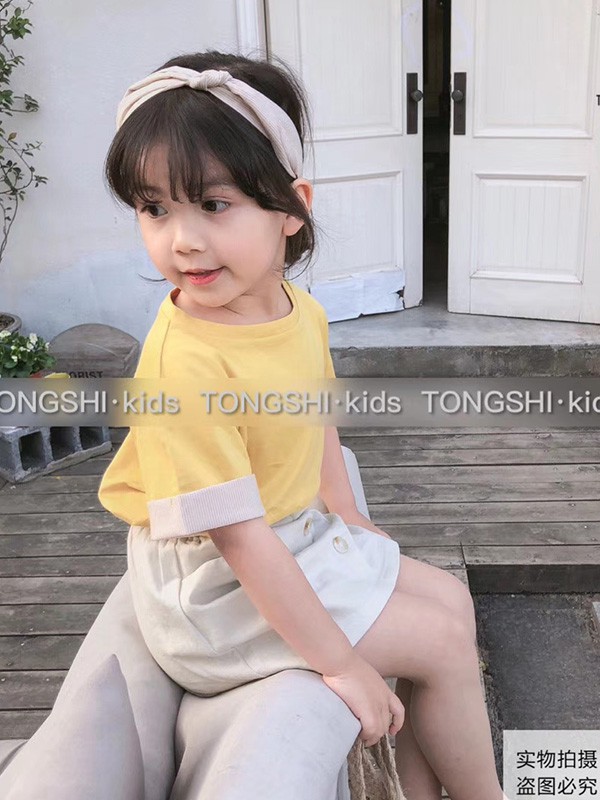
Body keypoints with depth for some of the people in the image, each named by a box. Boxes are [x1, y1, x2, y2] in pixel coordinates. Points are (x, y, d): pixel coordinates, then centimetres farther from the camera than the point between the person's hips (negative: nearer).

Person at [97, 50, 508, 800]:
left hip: (303, 537, 8)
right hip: (217, 583, -8)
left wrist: (348, 519, 17)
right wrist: (341, 663, -22)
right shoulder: (186, 363, -32)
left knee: (452, 599, 15)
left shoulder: (300, 310, -6)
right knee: (444, 640, -3)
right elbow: (241, 539, -29)